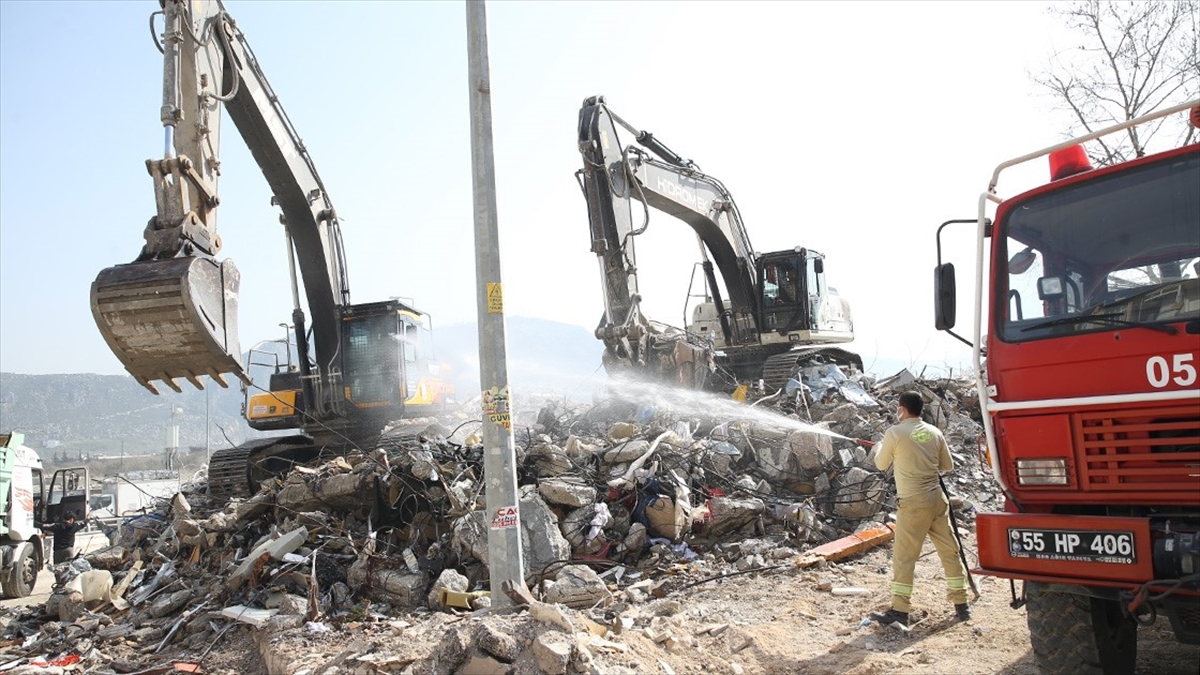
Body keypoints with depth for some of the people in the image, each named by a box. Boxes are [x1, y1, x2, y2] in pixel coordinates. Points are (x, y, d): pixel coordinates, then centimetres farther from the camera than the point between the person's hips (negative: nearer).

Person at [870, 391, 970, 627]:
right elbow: (948, 465, 13)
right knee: (949, 551, 13)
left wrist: (881, 446, 22)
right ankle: (961, 604, 22)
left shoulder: (895, 433, -9)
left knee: (904, 556, -2)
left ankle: (899, 611, -2)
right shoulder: (934, 432, 6)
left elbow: (881, 464, 3)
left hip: (913, 503, -5)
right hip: (937, 498, 6)